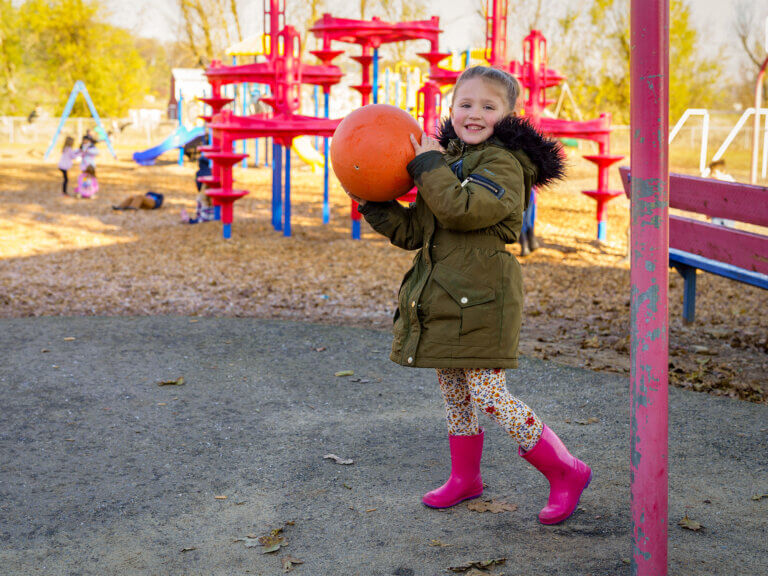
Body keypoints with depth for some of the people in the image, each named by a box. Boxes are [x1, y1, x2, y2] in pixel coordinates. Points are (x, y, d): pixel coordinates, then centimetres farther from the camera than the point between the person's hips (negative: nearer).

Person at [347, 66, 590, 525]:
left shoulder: (504, 164, -11)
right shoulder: (448, 162, 15)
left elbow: (462, 210, -29)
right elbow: (412, 232, 17)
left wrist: (429, 163, -17)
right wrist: (372, 202, 7)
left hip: (481, 300, -8)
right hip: (442, 298, 8)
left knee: (489, 397, -8)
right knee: (454, 393, 17)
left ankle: (566, 473, 8)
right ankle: (465, 478, 35)